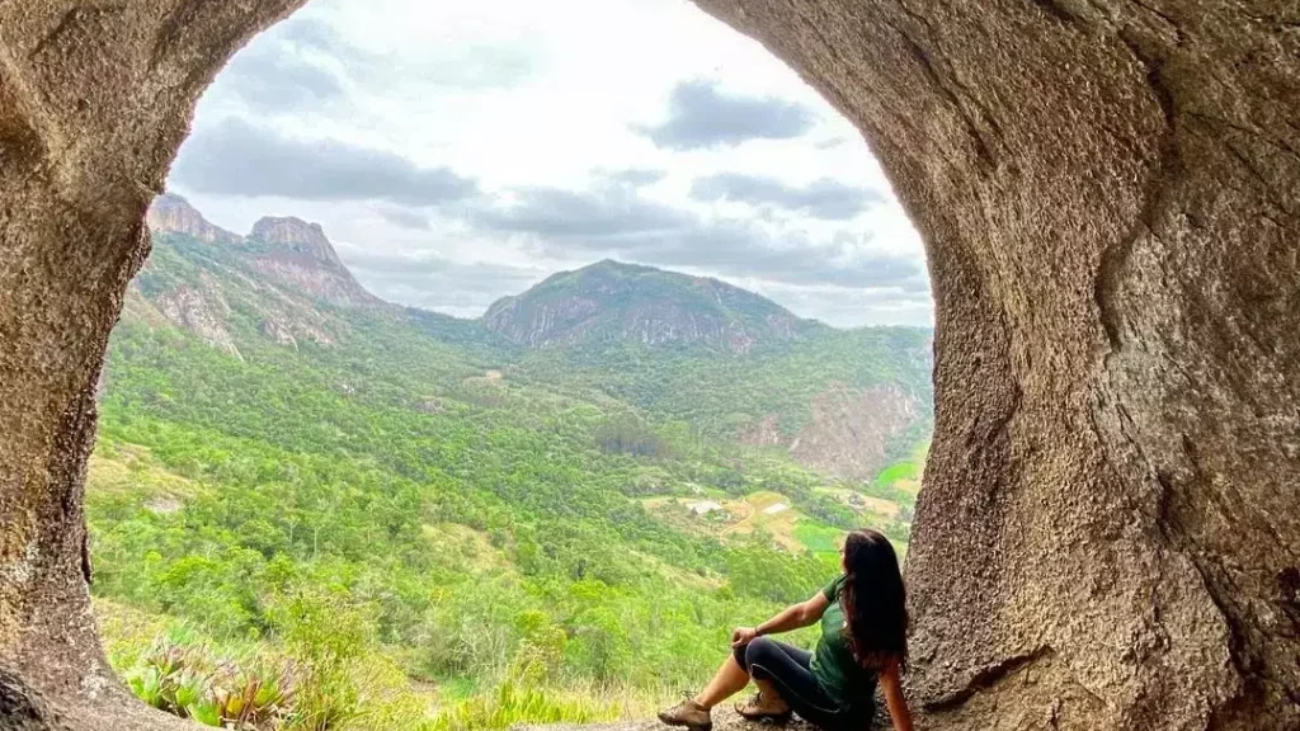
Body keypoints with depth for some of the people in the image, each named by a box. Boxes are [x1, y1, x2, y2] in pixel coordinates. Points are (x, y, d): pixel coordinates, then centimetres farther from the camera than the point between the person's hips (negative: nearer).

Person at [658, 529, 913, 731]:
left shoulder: (876, 621, -34)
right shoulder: (844, 586, -10)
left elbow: (892, 689, -32)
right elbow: (805, 613, 4)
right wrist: (755, 630, 4)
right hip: (819, 672, 8)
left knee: (759, 651, -14)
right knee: (744, 646, 8)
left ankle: (774, 704, 14)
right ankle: (699, 707, 17)